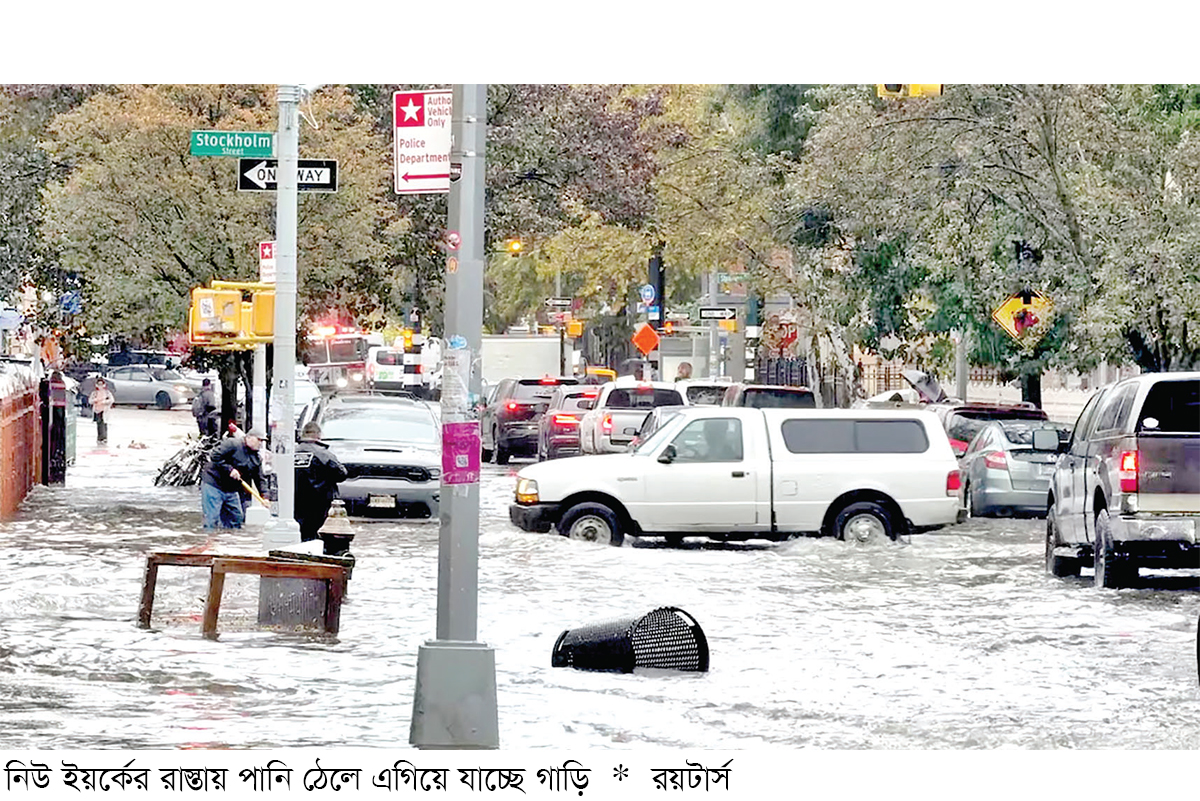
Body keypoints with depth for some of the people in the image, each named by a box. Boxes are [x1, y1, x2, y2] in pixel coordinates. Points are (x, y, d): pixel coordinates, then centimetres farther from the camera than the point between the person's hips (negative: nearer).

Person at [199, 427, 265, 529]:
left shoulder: (257, 458, 9)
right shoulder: (232, 444, -14)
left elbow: (259, 479, 14)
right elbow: (214, 456, -21)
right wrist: (229, 469, -24)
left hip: (231, 490, 8)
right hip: (213, 484, -8)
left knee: (237, 517, 10)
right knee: (212, 519, -11)